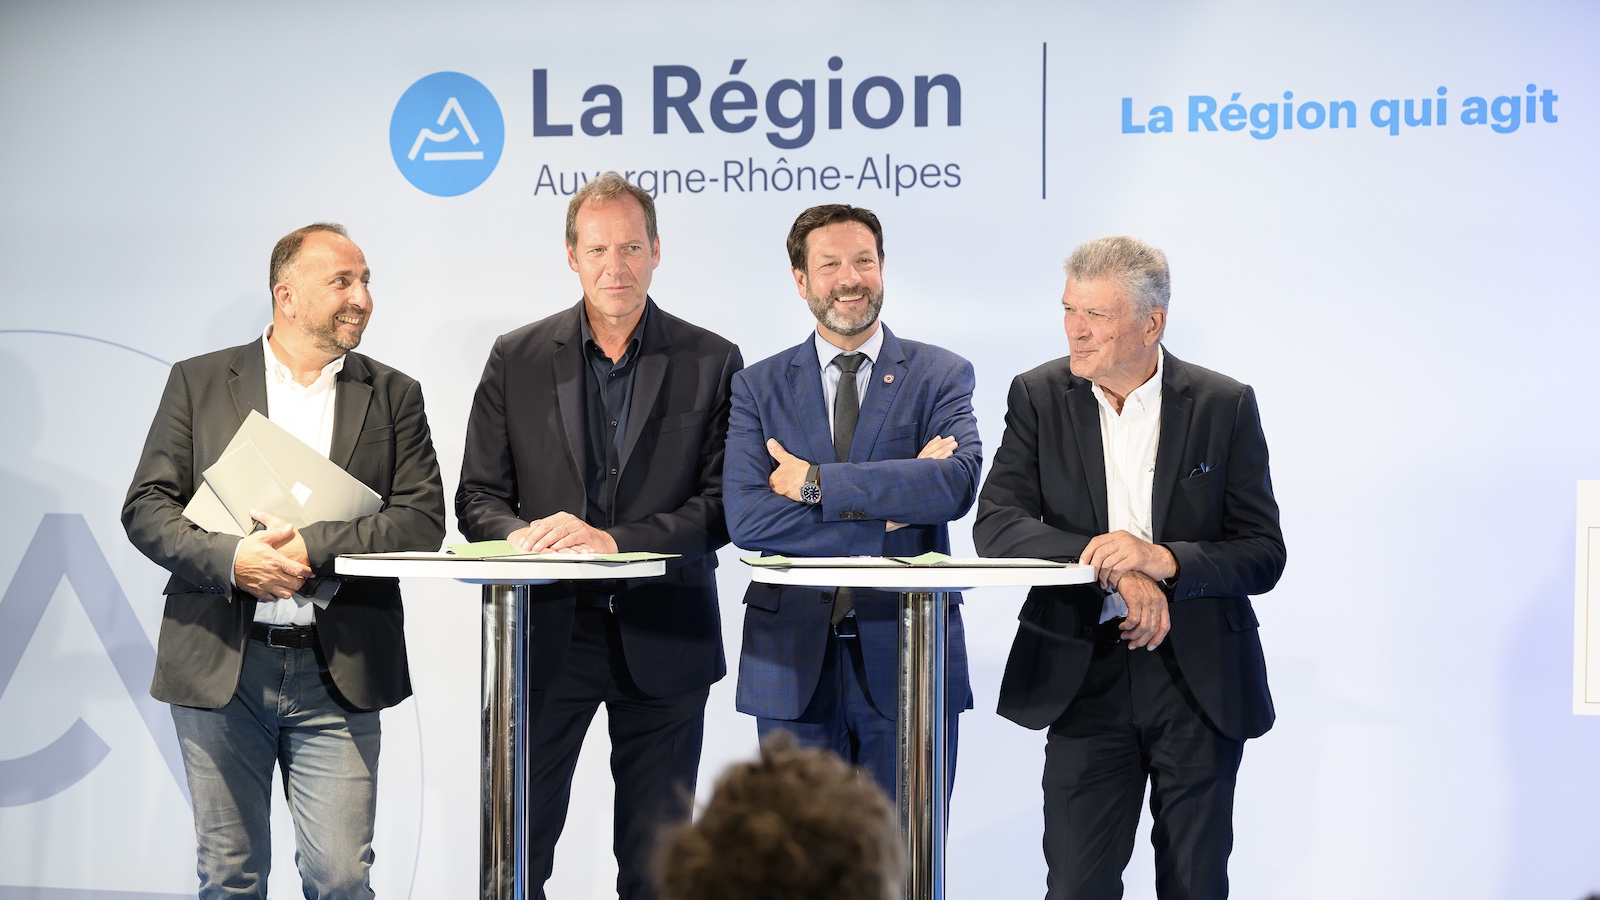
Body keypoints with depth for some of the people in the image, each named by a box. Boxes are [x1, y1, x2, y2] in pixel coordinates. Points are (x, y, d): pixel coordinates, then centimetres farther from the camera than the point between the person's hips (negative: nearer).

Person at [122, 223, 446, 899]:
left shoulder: (394, 396, 9)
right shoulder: (199, 382, 7)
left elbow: (422, 521, -2)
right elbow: (146, 507, 1)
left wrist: (312, 547, -15)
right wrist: (231, 559, -16)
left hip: (337, 674, 0)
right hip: (218, 666, 0)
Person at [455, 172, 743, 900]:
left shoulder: (711, 364, 1)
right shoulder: (517, 359, 5)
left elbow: (723, 506, -5)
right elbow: (478, 497, 5)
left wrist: (614, 539, -19)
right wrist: (524, 536, -18)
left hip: (663, 641, 0)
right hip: (548, 631, 1)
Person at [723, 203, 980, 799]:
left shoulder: (941, 376, 5)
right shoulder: (759, 386, 7)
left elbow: (958, 483, -14)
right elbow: (747, 517, -7)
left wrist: (815, 482, -14)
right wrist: (887, 511, -13)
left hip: (908, 659, -1)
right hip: (792, 662, 1)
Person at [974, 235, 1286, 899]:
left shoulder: (1225, 406, -2)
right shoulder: (1039, 397, 1)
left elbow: (1264, 555, -5)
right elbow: (995, 526, -10)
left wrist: (1165, 560, -23)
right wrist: (1112, 564, -23)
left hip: (1201, 678, 0)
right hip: (1084, 676, 1)